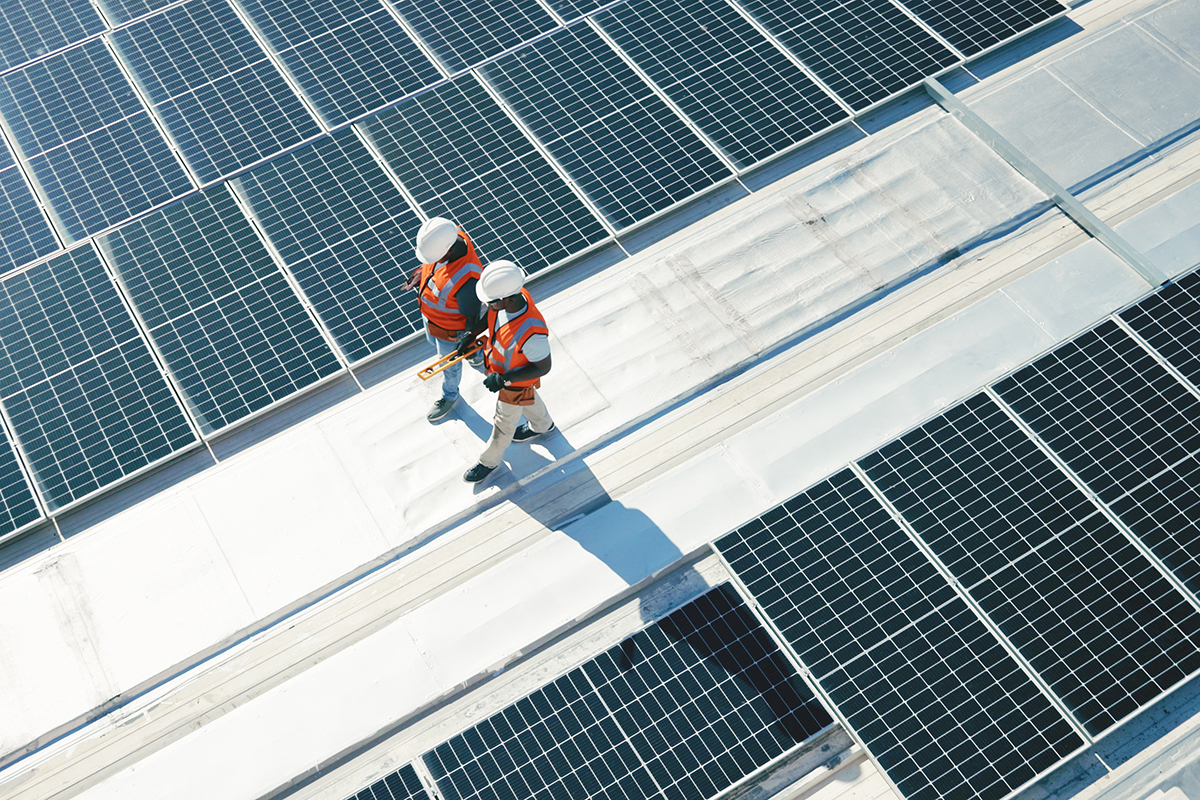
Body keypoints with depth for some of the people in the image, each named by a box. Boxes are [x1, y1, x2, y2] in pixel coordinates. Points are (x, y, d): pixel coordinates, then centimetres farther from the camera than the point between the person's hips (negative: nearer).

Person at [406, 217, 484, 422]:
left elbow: (473, 316, -28)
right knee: (433, 342, 37)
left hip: (449, 329, -7)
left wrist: (469, 341, -12)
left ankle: (449, 396, 56)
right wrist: (421, 274, 11)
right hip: (429, 312, 7)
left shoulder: (465, 279, -48)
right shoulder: (446, 236, -28)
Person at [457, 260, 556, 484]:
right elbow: (491, 315, -2)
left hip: (516, 382, -6)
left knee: (504, 424, 23)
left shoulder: (532, 332, -48)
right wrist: (471, 335, -4)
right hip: (499, 368, 6)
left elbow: (543, 367, -30)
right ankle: (542, 425, 66)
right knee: (528, 400, 36)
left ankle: (490, 461, 50)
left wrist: (504, 380, -30)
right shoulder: (511, 293, -28)